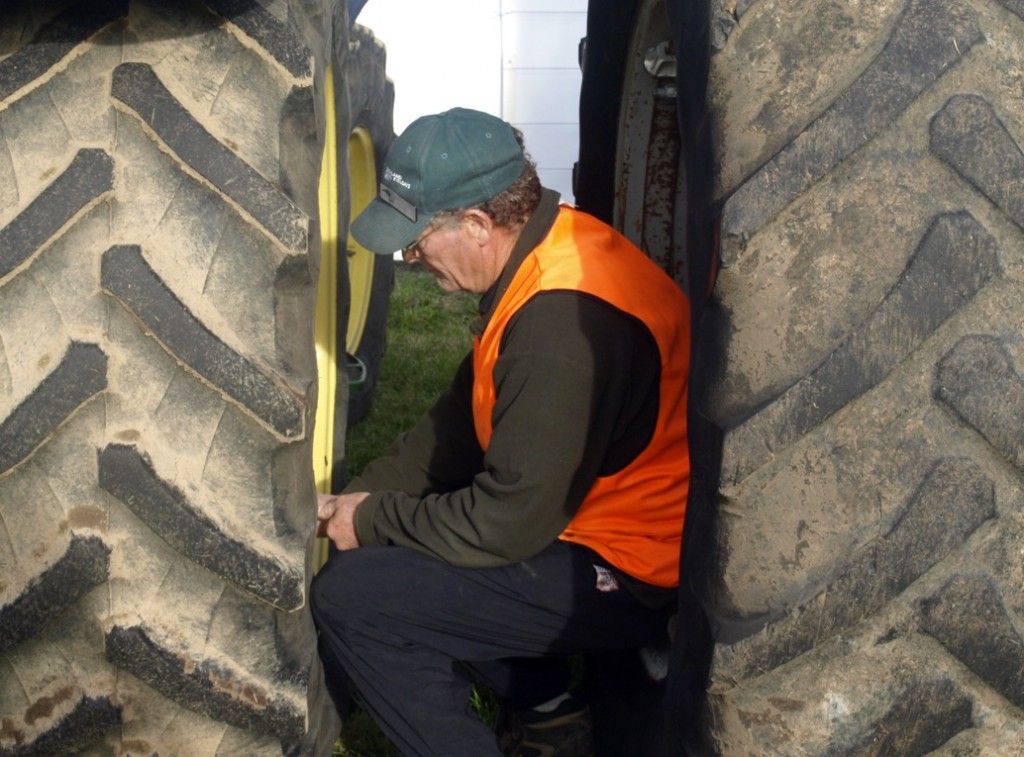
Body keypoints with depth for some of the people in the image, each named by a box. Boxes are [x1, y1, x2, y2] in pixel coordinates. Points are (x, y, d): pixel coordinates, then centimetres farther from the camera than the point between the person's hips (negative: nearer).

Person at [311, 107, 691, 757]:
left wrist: (372, 522, -11)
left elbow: (509, 521, -26)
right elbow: (460, 422, 11)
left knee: (351, 597, -14)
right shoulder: (543, 257, 2)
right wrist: (358, 498, 4)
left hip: (626, 579, -10)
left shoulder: (562, 320, -29)